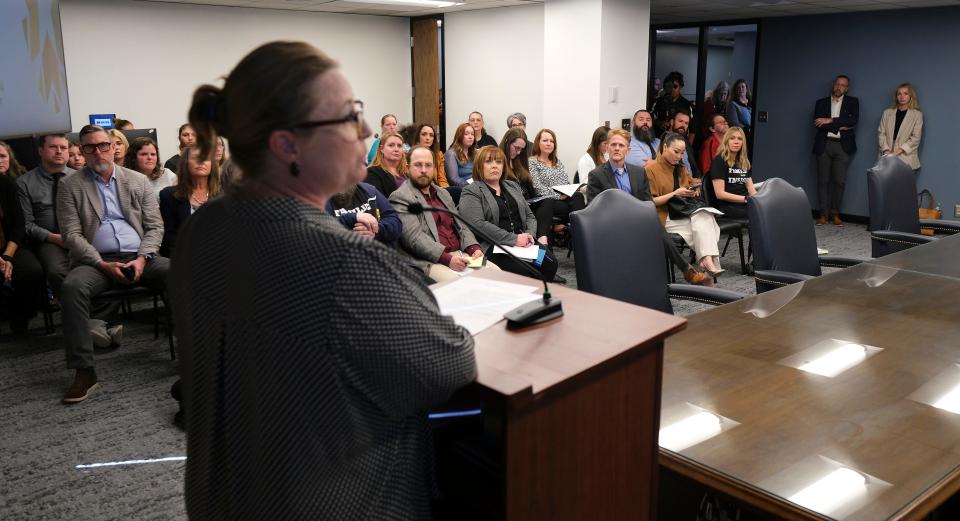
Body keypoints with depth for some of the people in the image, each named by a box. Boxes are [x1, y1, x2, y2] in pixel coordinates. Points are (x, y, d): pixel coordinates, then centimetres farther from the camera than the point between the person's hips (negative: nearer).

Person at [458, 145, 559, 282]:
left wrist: (530, 235, 0)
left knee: (550, 263, -22)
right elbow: (478, 225, -13)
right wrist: (514, 239, -16)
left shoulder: (512, 186, 24)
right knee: (525, 271, -31)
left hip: (523, 240, 6)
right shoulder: (471, 193, 2)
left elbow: (529, 215, 23)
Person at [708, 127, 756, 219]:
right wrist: (746, 199, -14)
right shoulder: (719, 161, 0)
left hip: (744, 204, 6)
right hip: (727, 206, -6)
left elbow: (751, 189, 14)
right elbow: (720, 194, -9)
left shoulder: (744, 163, 21)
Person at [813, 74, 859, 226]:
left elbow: (853, 120, -7)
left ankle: (835, 214, 4)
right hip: (824, 144, 1)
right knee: (823, 180, 0)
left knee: (839, 181, -3)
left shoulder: (852, 102, 11)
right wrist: (839, 127, -10)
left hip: (842, 145, -1)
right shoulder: (821, 102, 12)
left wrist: (830, 120, -13)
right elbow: (818, 123, -2)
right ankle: (823, 214, 5)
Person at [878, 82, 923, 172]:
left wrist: (900, 150, -14)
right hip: (888, 159, 2)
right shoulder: (887, 113, 15)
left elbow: (915, 138, -2)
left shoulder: (917, 115, 5)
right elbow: (881, 133, 8)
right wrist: (886, 150, -8)